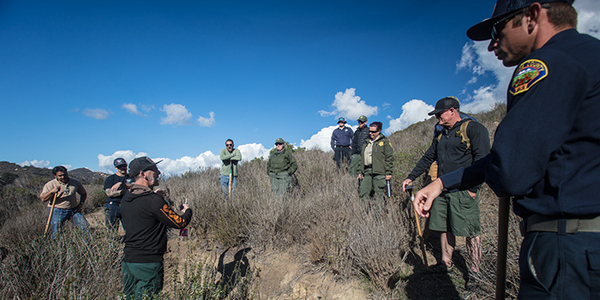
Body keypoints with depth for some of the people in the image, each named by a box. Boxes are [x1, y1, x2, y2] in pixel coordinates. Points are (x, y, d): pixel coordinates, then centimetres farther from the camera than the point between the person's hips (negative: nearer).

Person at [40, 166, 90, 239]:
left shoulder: (75, 183, 8)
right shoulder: (50, 184, -1)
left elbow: (84, 193, 22)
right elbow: (43, 199, -10)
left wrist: (81, 204, 9)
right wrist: (52, 191, -27)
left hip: (73, 210, 3)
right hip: (57, 211, -2)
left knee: (86, 227, -5)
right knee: (56, 233, -3)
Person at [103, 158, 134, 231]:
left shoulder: (131, 178, 16)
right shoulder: (110, 179, 13)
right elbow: (109, 193, -1)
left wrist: (121, 183, -16)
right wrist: (122, 191, -11)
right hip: (112, 206, 0)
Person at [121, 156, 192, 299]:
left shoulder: (126, 198, 5)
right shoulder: (153, 200, -20)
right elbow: (179, 223, -13)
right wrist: (187, 211, 7)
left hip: (128, 260, 8)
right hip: (149, 263, -8)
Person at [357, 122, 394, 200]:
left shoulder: (385, 141, 2)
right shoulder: (366, 143, 21)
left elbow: (389, 158, -3)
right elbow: (362, 158, 24)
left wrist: (388, 172, -9)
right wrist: (360, 171, 18)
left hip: (379, 172, -5)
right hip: (367, 172, 6)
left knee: (378, 195, -3)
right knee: (362, 194, 0)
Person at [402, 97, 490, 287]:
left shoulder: (473, 129, -5)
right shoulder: (441, 135, 19)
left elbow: (482, 159, -13)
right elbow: (427, 158, 24)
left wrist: (473, 187, -18)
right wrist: (411, 177, 21)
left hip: (463, 191, -7)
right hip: (443, 190, 8)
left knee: (470, 231, 0)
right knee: (445, 228, 13)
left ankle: (474, 270, 13)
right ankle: (446, 263, 26)